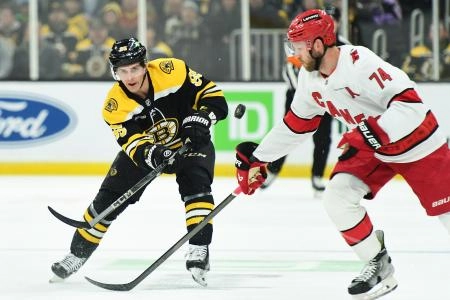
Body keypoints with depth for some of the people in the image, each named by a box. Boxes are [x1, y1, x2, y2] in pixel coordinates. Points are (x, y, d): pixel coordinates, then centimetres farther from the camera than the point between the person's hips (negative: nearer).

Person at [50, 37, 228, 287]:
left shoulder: (172, 71, -27)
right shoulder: (115, 105, -23)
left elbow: (211, 95, -20)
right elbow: (133, 144, -27)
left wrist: (197, 121, -34)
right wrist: (152, 154, -47)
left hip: (190, 142, -2)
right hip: (144, 148, 2)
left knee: (195, 183, -29)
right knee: (110, 197, -2)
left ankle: (199, 248, -24)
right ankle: (78, 254, 12)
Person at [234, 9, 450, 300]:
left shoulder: (360, 63, -30)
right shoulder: (310, 78, -5)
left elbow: (410, 102, -35)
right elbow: (296, 124, 10)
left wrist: (370, 134, -42)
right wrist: (258, 157, 12)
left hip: (416, 141, -7)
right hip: (371, 148, 7)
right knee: (337, 197, -9)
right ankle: (379, 267, 3)